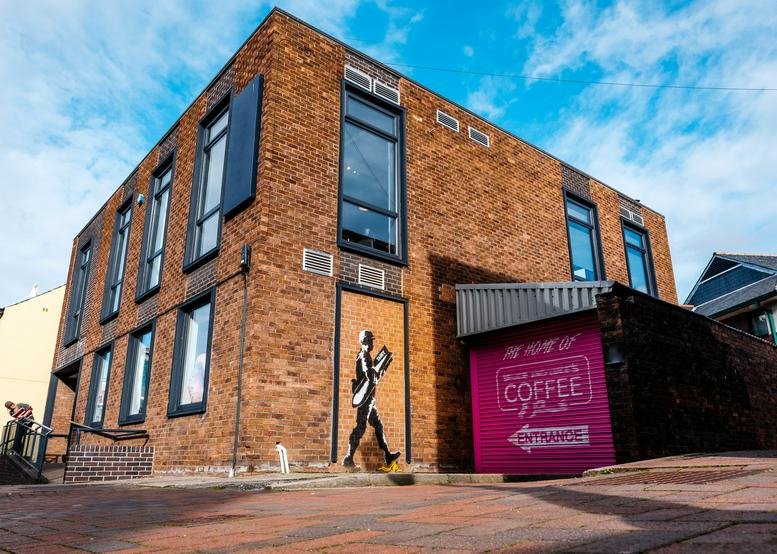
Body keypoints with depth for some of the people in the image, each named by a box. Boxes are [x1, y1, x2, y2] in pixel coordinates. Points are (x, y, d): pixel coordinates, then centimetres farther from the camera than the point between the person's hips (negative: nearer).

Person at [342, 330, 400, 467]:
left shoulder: (366, 356, 20)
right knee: (361, 426, -11)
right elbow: (369, 375, -25)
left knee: (378, 425, 13)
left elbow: (375, 377, 24)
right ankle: (348, 458, -10)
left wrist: (382, 368, 12)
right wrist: (380, 368, -13)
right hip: (365, 396, -11)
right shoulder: (363, 356, -11)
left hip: (369, 397, 11)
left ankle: (387, 455, 20)